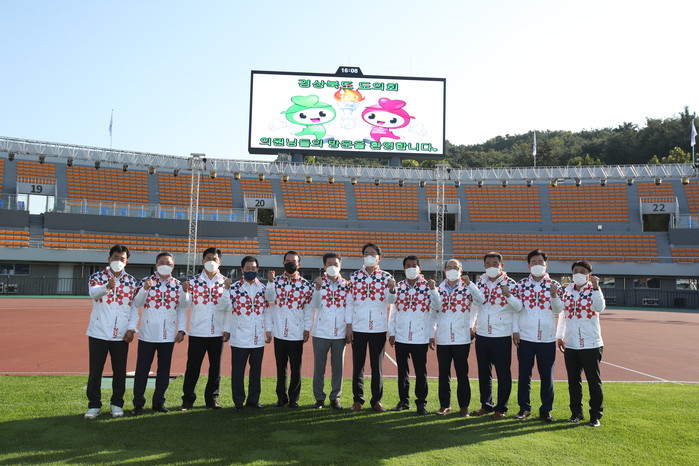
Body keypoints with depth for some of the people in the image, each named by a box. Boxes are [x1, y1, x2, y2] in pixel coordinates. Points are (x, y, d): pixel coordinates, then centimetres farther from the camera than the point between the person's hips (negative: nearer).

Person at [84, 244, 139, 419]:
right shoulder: (97, 277, 0)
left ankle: (116, 404, 22)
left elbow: (135, 307, 6)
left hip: (121, 335, 2)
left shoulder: (132, 281, 7)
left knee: (120, 372, 8)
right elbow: (94, 293, -23)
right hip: (98, 333, -2)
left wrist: (131, 328, -6)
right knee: (95, 372, 5)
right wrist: (107, 287, -45)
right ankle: (94, 405, 18)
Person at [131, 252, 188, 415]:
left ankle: (159, 401, 22)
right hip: (147, 334, -2)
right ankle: (138, 403, 15)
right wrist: (145, 289, -22)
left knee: (164, 370, 9)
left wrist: (181, 330, 3)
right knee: (142, 369, 4)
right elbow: (136, 304, -7)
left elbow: (182, 309, 9)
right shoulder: (145, 281, 0)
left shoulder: (178, 285, 6)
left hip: (168, 336, 2)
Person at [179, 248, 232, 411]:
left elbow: (226, 307, -5)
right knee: (192, 366, 3)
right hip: (197, 332, -1)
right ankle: (188, 399, 15)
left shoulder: (225, 282, 4)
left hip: (217, 332, 1)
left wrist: (226, 289, -16)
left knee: (215, 367, 8)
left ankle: (212, 398, 21)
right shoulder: (193, 281, 4)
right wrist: (185, 291, -15)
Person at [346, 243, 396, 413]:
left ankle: (376, 400, 17)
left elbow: (391, 300, -13)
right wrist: (348, 326, -2)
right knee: (357, 365, 7)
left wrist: (392, 289, -36)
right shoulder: (354, 276, 4)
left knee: (377, 366, 6)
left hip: (378, 328, -1)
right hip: (358, 328, 1)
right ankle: (358, 400, 17)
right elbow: (349, 301, 4)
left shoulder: (386, 277, 1)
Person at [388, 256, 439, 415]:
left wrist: (432, 336, -9)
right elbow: (393, 311, 8)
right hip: (401, 337, 3)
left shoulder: (428, 287, 0)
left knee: (421, 372, 2)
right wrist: (391, 333, 5)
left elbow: (434, 311, -3)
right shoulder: (398, 287, 7)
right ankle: (404, 401, 22)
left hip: (420, 338, -2)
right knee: (402, 371, 10)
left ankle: (421, 403, 13)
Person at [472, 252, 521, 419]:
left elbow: (519, 307, -18)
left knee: (503, 373, 3)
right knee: (483, 372, 14)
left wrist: (508, 295, -34)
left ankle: (501, 408, 15)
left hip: (502, 336, -5)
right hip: (481, 335, 5)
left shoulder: (510, 284, -5)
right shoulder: (480, 283, 8)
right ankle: (486, 405, 26)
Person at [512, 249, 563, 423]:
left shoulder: (554, 285, 4)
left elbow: (559, 310, 1)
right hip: (525, 337, 0)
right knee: (524, 374, 7)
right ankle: (524, 408, 19)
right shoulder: (520, 285, 4)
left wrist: (554, 296, -16)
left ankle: (546, 410, 16)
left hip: (547, 338, 0)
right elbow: (515, 308, 4)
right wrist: (515, 330, -3)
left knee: (547, 376, 5)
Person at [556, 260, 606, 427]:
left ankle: (596, 415, 13)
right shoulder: (567, 291, 8)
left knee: (593, 381, 2)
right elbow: (562, 314, 14)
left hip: (591, 344, -4)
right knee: (573, 381, 12)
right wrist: (559, 336, 13)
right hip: (570, 344, 4)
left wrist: (595, 287, -28)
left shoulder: (593, 291, -3)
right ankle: (576, 412, 24)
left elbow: (600, 308, -23)